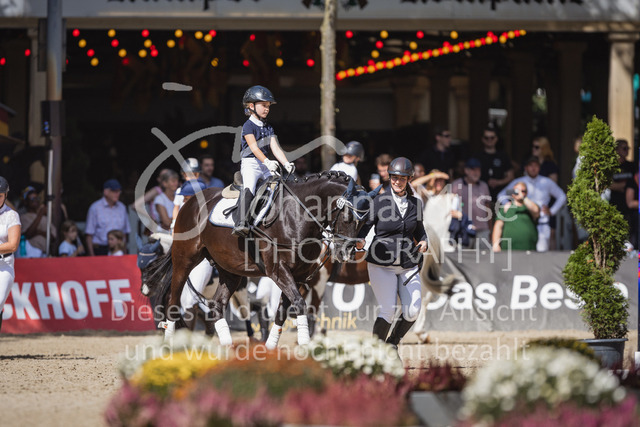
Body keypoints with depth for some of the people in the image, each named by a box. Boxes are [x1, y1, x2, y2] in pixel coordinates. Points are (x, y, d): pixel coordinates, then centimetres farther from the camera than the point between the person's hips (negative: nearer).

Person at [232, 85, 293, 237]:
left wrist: (286, 164, -8)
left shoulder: (268, 128, 18)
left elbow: (275, 148, 9)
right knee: (249, 188, -30)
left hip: (266, 165, 8)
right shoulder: (248, 126, -4)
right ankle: (242, 223, -42)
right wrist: (267, 162, -31)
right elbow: (254, 147, -17)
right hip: (250, 163, -8)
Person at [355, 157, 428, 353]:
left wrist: (423, 241, -3)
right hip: (381, 264, -4)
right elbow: (365, 225, -7)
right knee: (387, 310, -13)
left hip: (408, 265, 4)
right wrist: (360, 240, -27)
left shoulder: (415, 204, 6)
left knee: (412, 311, -5)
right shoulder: (380, 202, -4)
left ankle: (392, 344, 21)